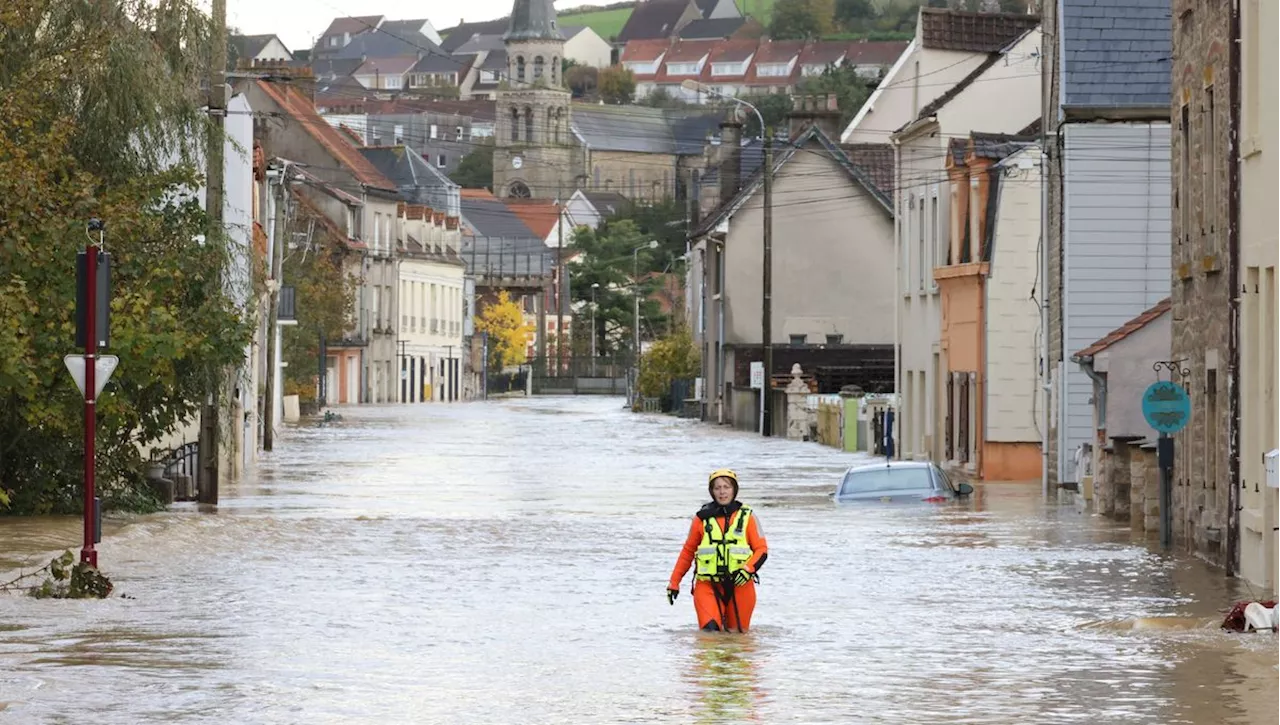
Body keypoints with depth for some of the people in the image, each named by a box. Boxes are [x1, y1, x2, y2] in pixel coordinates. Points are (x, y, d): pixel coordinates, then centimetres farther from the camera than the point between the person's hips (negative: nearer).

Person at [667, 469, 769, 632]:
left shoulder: (747, 517, 3)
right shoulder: (702, 518, 6)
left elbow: (761, 550, 3)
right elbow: (688, 551, 13)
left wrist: (748, 570, -15)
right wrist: (674, 582, 11)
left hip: (740, 584, 0)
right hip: (707, 585, 0)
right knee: (710, 629, -18)